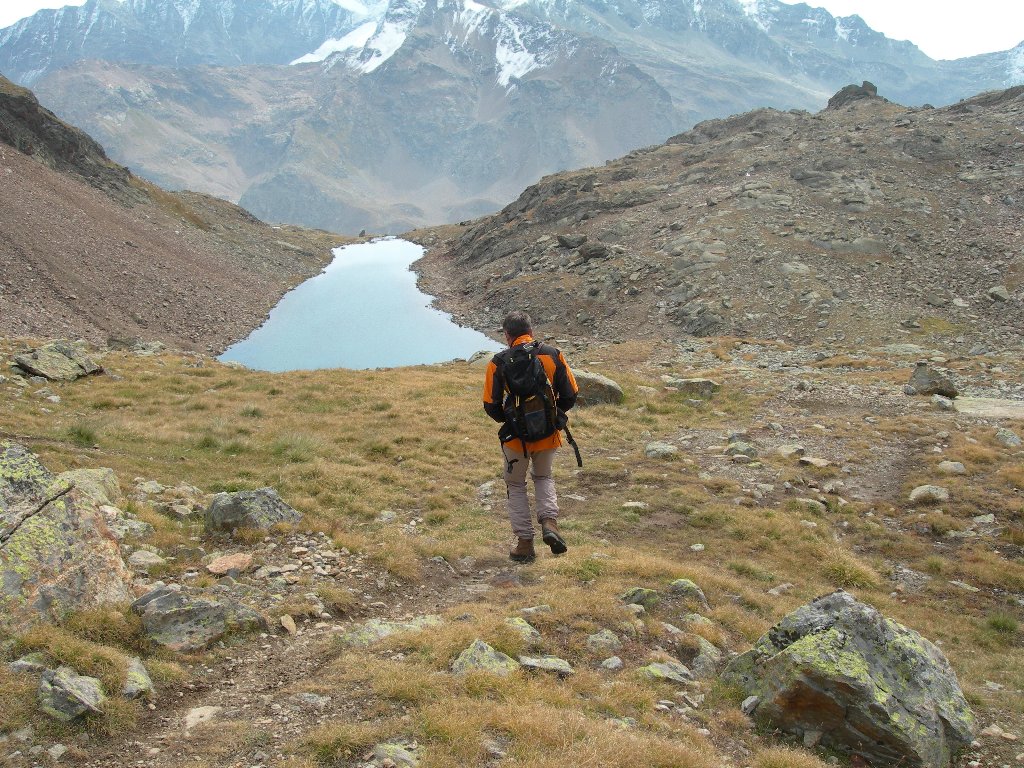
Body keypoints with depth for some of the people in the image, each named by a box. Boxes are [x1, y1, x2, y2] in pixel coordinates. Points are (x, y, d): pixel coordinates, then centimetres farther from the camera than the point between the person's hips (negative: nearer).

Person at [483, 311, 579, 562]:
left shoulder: (499, 362, -7)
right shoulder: (553, 355, -2)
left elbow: (491, 406, -6)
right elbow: (570, 396, 0)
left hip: (516, 436, -2)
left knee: (516, 485, 18)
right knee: (544, 477, 26)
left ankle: (525, 543, 16)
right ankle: (549, 521, 3)